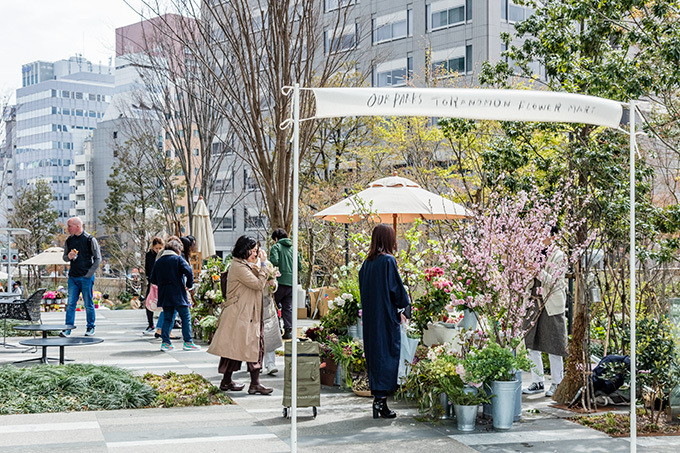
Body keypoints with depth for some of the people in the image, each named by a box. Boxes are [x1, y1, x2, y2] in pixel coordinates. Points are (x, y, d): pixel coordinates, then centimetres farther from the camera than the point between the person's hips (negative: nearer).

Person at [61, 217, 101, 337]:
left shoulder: (90, 239, -6)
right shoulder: (69, 240, 9)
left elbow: (98, 258, -4)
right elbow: (64, 257, 19)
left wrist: (89, 274, -9)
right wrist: (68, 257, -6)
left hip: (86, 277, -4)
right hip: (73, 277, 4)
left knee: (88, 304, 3)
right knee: (70, 303, 0)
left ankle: (90, 328, 15)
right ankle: (68, 329, 2)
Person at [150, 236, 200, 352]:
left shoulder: (158, 261, 10)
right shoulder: (178, 259, -6)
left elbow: (153, 279, 13)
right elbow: (189, 271, -19)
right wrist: (189, 285, -5)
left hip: (164, 295, 5)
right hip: (178, 294, -5)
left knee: (167, 318, 11)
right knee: (186, 317, 3)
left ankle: (165, 342, 5)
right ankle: (188, 342, 2)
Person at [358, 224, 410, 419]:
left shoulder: (367, 262, 8)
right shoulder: (388, 261, -13)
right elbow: (396, 289, -13)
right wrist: (402, 307, 5)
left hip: (370, 317, 7)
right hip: (387, 317, -7)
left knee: (375, 354, 11)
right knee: (387, 354, -3)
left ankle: (378, 397, 15)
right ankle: (381, 400, -6)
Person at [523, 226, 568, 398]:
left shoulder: (558, 256, -5)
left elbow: (552, 281, -13)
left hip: (552, 305, -5)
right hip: (534, 302, 5)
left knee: (553, 347, 1)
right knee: (532, 345, 5)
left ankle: (556, 383, 13)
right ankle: (538, 382, 15)